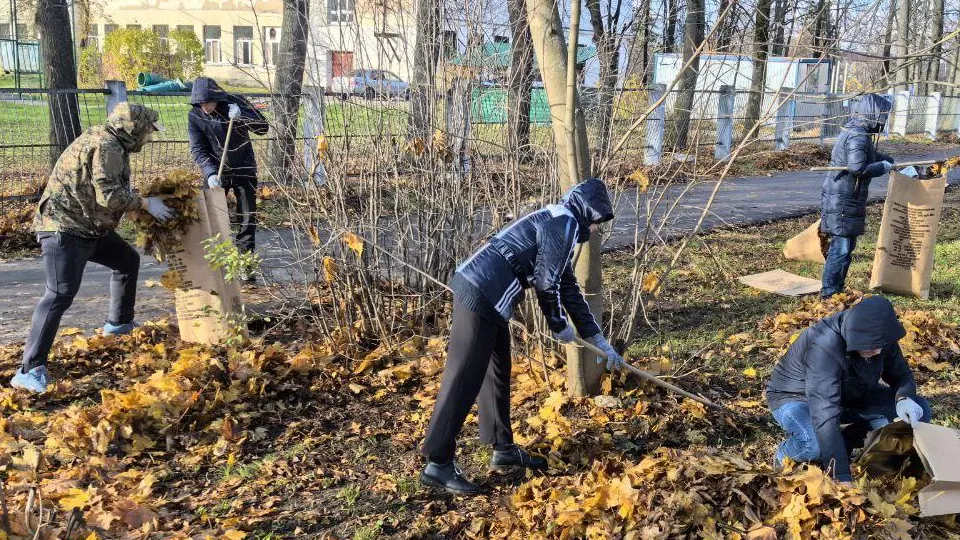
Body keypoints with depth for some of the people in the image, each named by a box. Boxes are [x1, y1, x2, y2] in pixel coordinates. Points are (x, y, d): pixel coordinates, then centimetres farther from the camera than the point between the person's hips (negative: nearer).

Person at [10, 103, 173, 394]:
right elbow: (108, 195, -26)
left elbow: (111, 191, 17)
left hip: (89, 226, 11)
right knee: (60, 294, -17)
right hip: (64, 228, -11)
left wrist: (144, 203, 11)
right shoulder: (106, 146, -18)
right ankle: (30, 369, -18)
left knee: (128, 260, 24)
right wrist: (146, 203, -15)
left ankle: (119, 323, 39)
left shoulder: (109, 143, 15)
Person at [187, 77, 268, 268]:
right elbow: (198, 149, -13)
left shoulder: (234, 103, -14)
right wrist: (210, 173, -28)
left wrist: (242, 116, -31)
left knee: (247, 218, 2)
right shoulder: (194, 116, -10)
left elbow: (263, 128, -14)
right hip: (216, 171, 1)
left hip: (244, 168, -1)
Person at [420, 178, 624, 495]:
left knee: (497, 372, 18)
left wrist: (601, 344, 33)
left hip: (483, 295, 10)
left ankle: (504, 450, 30)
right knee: (463, 380, -7)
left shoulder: (558, 226, 26)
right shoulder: (564, 222, -5)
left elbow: (569, 290, 31)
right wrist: (559, 325, 6)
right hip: (480, 295, -10)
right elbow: (547, 282, -11)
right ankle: (438, 464, -2)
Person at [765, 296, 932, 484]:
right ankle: (785, 452, -4)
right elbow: (825, 415, -43)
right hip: (796, 397, -7)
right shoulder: (823, 347, -38)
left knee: (919, 410, -9)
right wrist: (842, 478, -46)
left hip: (850, 396, 7)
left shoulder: (879, 337, -18)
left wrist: (904, 398, -26)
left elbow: (902, 375, 0)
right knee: (817, 445, -40)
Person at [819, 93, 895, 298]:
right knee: (841, 246, -7)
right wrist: (883, 167, -14)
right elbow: (857, 168, -28)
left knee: (846, 244, 17)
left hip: (843, 200, 11)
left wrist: (890, 161, 19)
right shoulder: (858, 137, -18)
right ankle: (829, 291, -3)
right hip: (842, 202, -11)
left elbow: (870, 155, 30)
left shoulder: (853, 131, 15)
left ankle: (837, 288, 25)